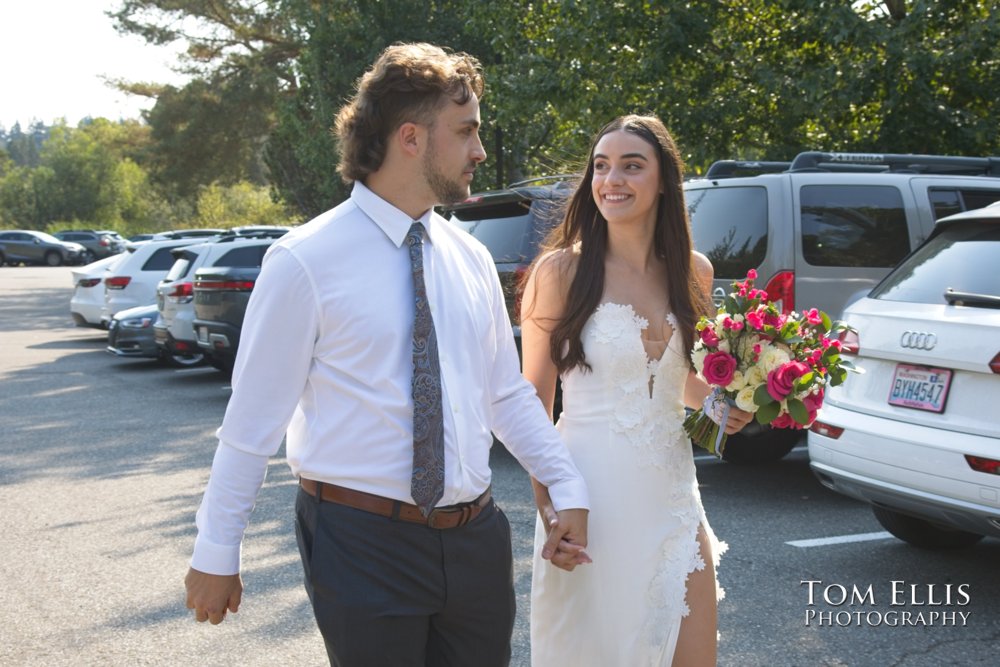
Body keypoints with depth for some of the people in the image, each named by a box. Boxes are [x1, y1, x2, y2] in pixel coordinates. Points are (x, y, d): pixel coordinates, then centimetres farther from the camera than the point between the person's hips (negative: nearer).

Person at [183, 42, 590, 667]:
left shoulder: (471, 257, 6)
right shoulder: (306, 261, -11)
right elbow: (255, 416, -9)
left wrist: (568, 489, 6)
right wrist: (216, 554, -5)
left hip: (477, 537, 6)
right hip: (363, 544, -5)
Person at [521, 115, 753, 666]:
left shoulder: (694, 271, 6)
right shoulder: (561, 268, -7)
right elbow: (534, 399, -5)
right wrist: (549, 506, -13)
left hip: (671, 491, 4)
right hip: (594, 497, -4)